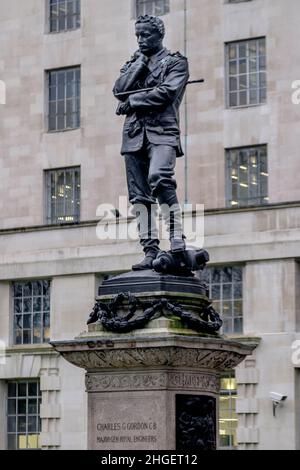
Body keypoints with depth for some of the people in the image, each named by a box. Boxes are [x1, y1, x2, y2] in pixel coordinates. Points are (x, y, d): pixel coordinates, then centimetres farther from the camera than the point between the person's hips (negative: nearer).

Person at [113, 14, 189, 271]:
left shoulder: (176, 62, 9)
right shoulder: (134, 64, 24)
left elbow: (166, 93, -8)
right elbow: (119, 91, 7)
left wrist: (132, 102, -3)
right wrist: (139, 63, 3)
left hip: (162, 131, -6)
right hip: (134, 133, 6)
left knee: (159, 178, -29)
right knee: (140, 194, -2)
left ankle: (177, 244, -31)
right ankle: (151, 252, -4)